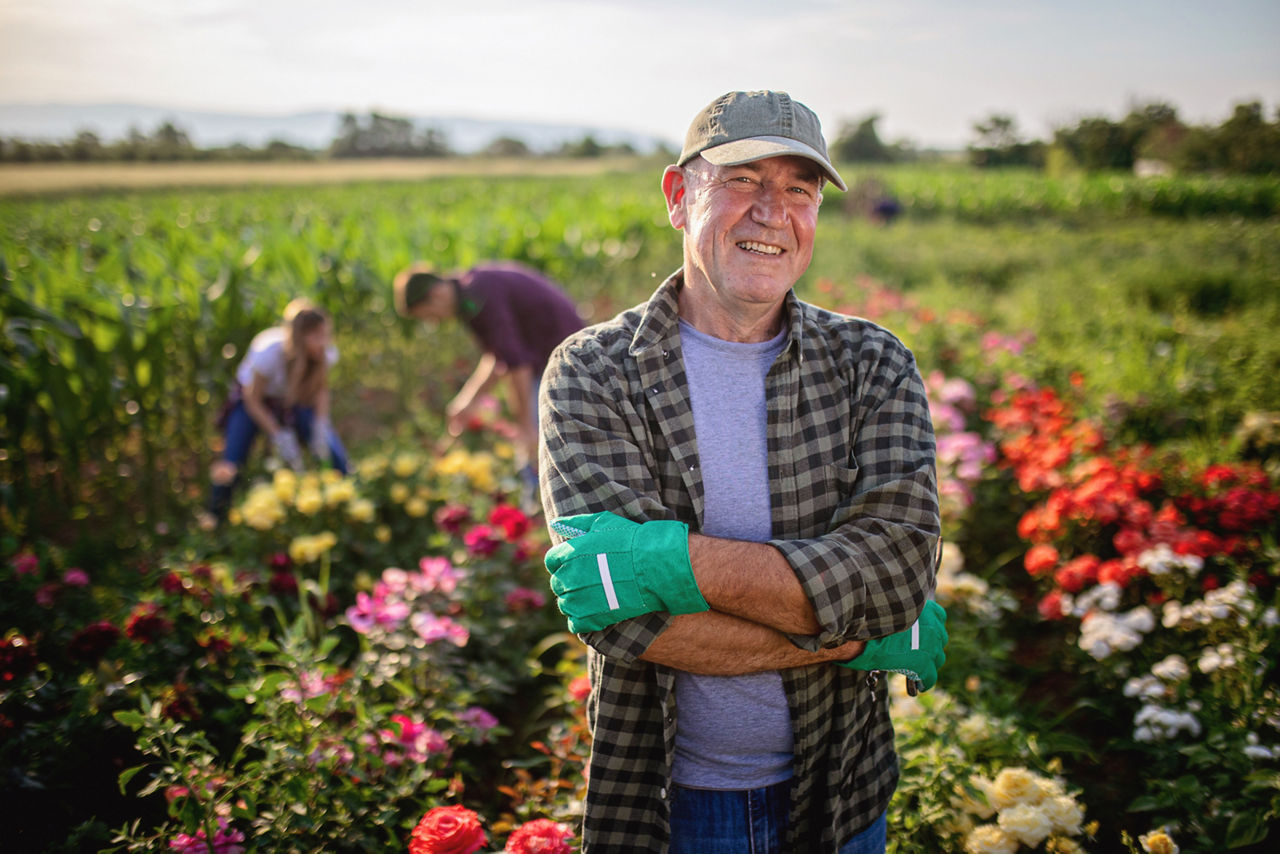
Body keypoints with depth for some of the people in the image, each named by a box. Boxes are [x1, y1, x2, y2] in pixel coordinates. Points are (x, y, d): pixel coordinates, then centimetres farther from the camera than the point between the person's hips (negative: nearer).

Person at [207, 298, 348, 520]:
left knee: (334, 455, -15)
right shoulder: (269, 353, -37)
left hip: (295, 400, 3)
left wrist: (321, 425, -23)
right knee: (230, 468, -14)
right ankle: (215, 518, 12)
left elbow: (321, 391, -6)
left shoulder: (326, 354, -26)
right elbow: (253, 401, -22)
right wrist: (280, 437, -29)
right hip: (253, 397, -3)